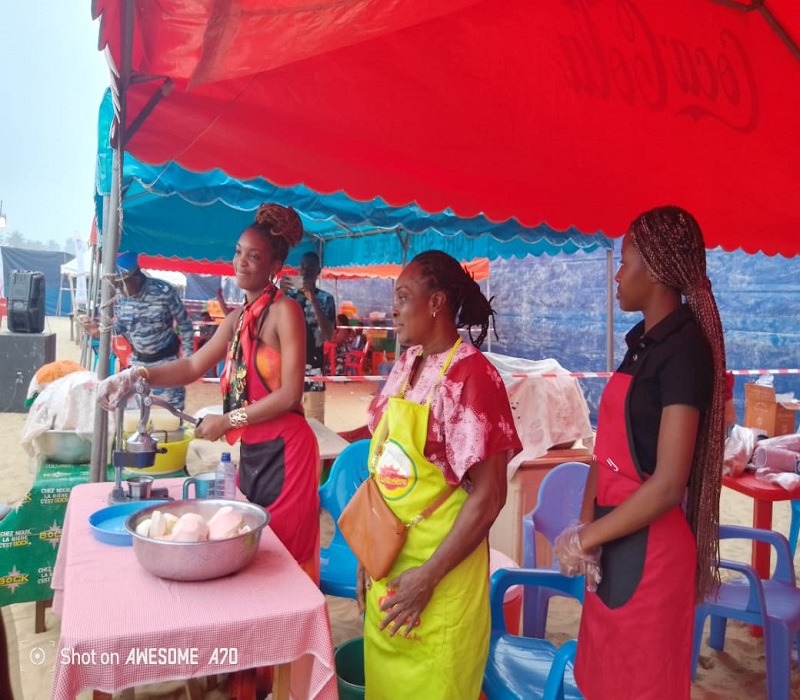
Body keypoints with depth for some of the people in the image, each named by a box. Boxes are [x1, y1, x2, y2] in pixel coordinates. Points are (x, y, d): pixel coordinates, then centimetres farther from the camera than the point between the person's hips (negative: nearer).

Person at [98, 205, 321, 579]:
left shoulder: (284, 311, -11)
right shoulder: (237, 319, 13)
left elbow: (290, 394, -15)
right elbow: (193, 366, 11)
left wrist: (228, 421, -11)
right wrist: (137, 375, -4)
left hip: (284, 451, -7)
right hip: (251, 452, 8)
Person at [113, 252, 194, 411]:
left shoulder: (164, 291, -22)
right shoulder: (120, 296, -8)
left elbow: (185, 324, -11)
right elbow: (120, 327, 4)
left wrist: (187, 357, -10)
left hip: (165, 360, -5)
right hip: (137, 360, 5)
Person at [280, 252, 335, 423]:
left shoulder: (326, 299, 3)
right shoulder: (289, 295, 11)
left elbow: (329, 335, -9)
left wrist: (313, 299, -17)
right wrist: (281, 293, -15)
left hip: (313, 372, -2)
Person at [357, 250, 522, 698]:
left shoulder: (472, 375, -19)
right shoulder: (406, 366, 3)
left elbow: (489, 495, -19)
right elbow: (384, 467, 8)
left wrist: (429, 576, -17)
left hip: (440, 573, -6)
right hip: (387, 562, 7)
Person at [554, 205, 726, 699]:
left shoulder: (685, 348, -18)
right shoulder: (642, 340, 9)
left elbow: (668, 485, -23)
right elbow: (608, 447, 6)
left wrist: (584, 538, -14)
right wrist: (587, 527, -6)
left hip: (647, 548, -8)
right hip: (615, 541, 8)